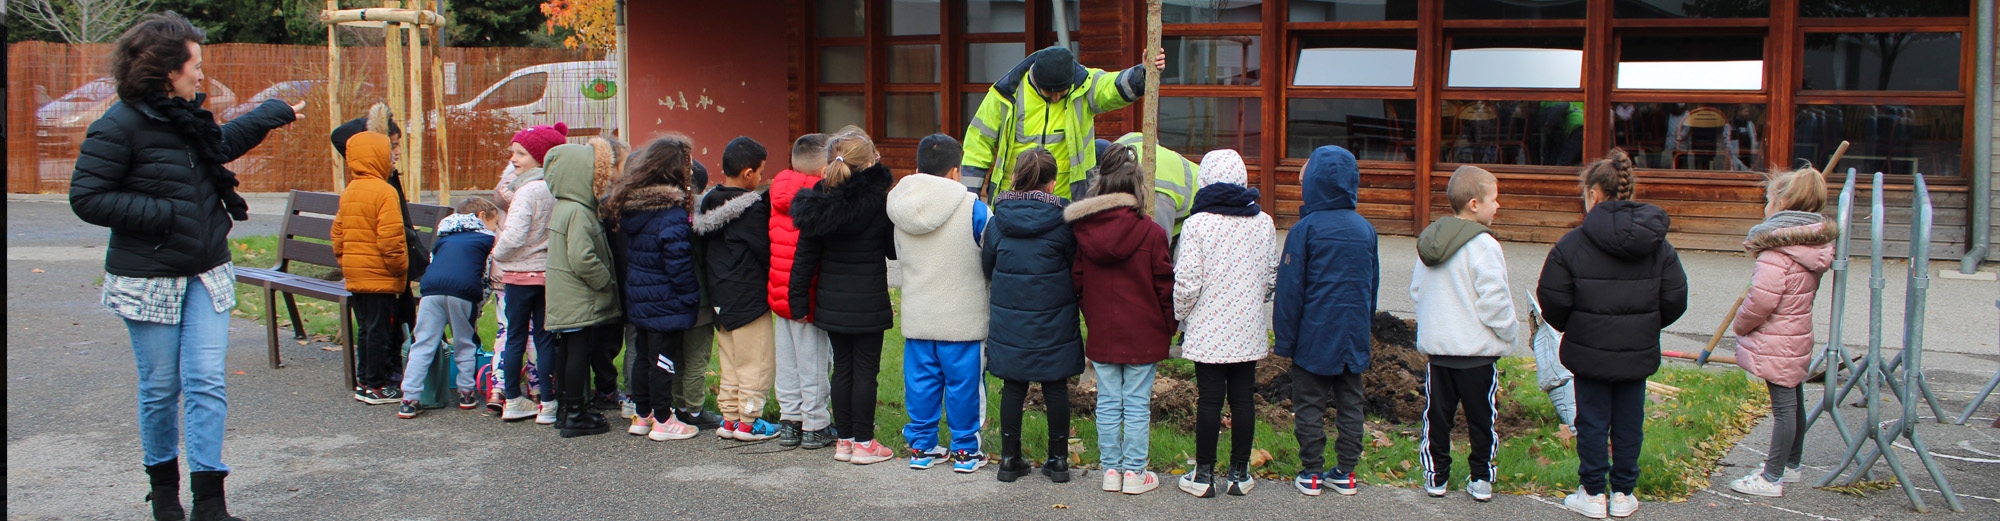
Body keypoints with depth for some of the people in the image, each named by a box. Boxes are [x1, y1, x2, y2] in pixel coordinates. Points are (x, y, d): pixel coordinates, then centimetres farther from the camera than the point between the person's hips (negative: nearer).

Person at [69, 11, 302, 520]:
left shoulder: (188, 118, 10)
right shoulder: (119, 126, -14)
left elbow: (224, 142, 33)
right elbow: (86, 197, -17)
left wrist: (278, 112, 41)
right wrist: (161, 213, -20)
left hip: (206, 274, 6)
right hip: (149, 280, -6)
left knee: (207, 382, -3)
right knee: (161, 387, 6)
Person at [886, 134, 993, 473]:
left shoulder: (900, 206, -1)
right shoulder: (971, 207, -14)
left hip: (916, 315, 4)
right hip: (962, 317, -4)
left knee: (920, 379, 12)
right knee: (962, 381, 6)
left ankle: (921, 447, 19)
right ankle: (965, 450, 13)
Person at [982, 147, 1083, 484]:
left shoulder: (997, 222, -5)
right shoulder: (1062, 222, -11)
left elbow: (987, 268, 6)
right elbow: (1077, 270, -2)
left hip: (1009, 321, 2)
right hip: (1054, 324, -2)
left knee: (1013, 387, 10)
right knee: (1056, 388, 8)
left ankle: (1010, 459, 15)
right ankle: (1059, 459, 15)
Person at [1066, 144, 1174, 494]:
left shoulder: (1084, 232, -3)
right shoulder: (1151, 233, -13)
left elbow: (1078, 282, 5)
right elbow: (1164, 286, -7)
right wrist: (1169, 327, 6)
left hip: (1101, 335, 3)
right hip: (1143, 335, -3)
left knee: (1108, 403, 12)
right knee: (1137, 405, 5)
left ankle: (1110, 469, 18)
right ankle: (1134, 472, 11)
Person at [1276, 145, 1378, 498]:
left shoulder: (1306, 229, -12)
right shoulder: (1365, 229, 4)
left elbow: (1290, 287, -11)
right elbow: (1373, 284, 12)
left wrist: (1285, 337, -4)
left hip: (1315, 336, -4)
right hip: (1354, 335, 5)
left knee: (1310, 406, 5)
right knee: (1350, 405, 11)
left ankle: (1312, 474, 9)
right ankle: (1345, 473, 16)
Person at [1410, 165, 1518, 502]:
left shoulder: (1429, 241, 5)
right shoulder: (1482, 246, -18)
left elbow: (1416, 291, 13)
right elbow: (1495, 301, -18)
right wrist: (1510, 331, -2)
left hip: (1436, 347, 6)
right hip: (1477, 350, -6)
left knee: (1437, 414, 13)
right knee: (1481, 417, 7)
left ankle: (1436, 476, 16)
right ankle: (1481, 479, 14)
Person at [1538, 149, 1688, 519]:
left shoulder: (1573, 244, -12)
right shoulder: (1658, 244, -1)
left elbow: (1553, 302, -11)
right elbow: (1675, 300, 1)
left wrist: (1568, 326, 10)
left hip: (1590, 351, -3)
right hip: (1639, 351, 3)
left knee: (1592, 422, 8)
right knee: (1629, 423, 12)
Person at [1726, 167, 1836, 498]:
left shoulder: (1777, 250, -22)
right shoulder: (1813, 243, 7)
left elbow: (1762, 299, -26)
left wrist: (1741, 324, -10)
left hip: (1776, 343, -10)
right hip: (1797, 335, 10)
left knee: (1783, 406, -6)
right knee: (1794, 402, 19)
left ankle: (1771, 479, 0)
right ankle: (1791, 466, 33)